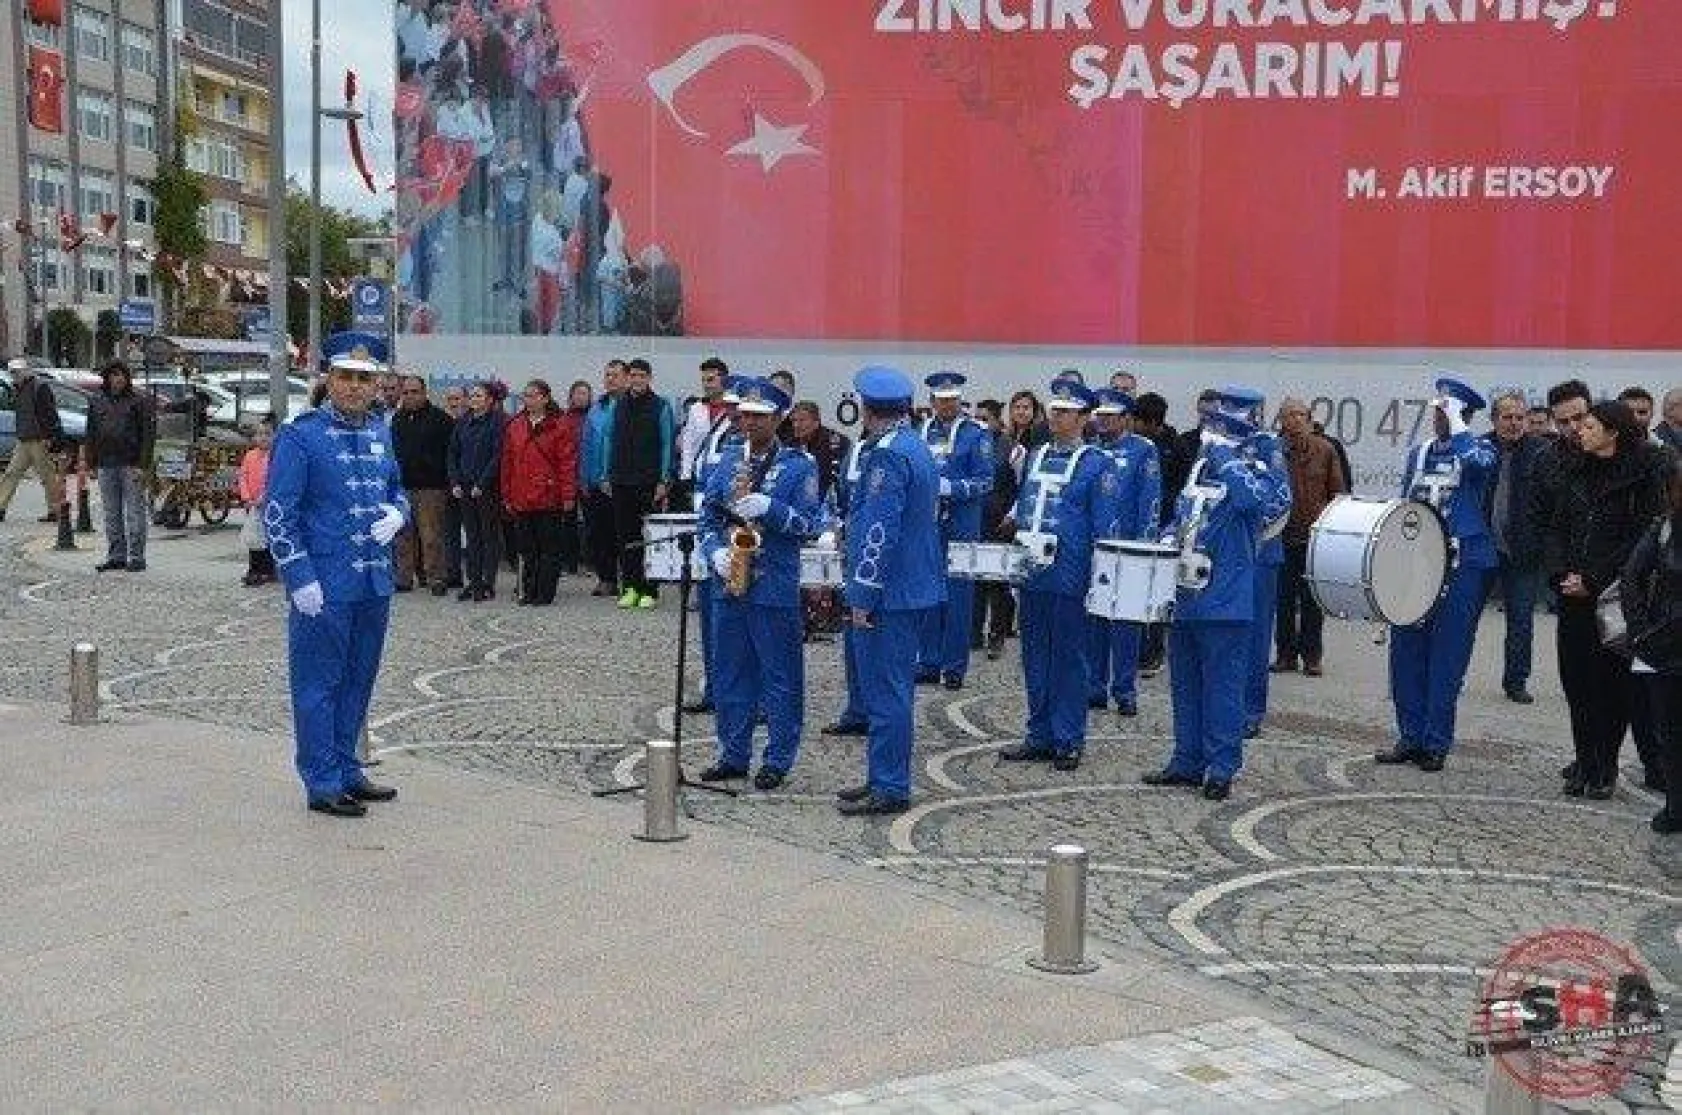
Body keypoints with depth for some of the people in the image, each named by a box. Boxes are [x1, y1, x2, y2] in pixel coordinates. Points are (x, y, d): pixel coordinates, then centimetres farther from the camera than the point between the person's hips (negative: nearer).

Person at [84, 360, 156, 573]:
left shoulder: (139, 402, -2)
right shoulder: (96, 401, 12)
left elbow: (148, 434, -5)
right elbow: (91, 434, 17)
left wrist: (142, 464, -12)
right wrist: (90, 462, 10)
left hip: (131, 465, -5)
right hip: (106, 465, 5)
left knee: (135, 512, -3)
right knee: (111, 514, 10)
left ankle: (136, 557, 1)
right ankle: (116, 555, 17)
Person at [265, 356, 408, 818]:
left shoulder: (379, 433, 11)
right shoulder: (300, 435, -9)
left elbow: (397, 488, 24)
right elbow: (278, 514, -11)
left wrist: (396, 514, 0)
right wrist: (301, 579, -16)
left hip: (375, 584, 7)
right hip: (324, 587, -7)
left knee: (358, 681, 15)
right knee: (319, 684, 1)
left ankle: (347, 771, 27)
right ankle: (323, 784, 8)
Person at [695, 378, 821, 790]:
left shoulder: (800, 466, -2)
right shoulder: (725, 467, 12)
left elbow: (810, 523, -8)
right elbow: (708, 519, 13)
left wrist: (768, 508, -21)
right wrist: (716, 552, -6)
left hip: (775, 588, -5)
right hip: (728, 583, 5)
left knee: (780, 677, 1)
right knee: (730, 675, 11)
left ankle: (778, 760, 10)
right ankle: (733, 755, 21)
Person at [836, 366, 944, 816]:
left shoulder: (887, 455, -18)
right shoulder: (918, 448, 13)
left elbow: (879, 532, -22)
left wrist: (863, 596, -19)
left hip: (889, 593, -10)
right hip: (914, 588, 10)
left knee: (884, 690, -4)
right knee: (893, 688, 16)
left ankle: (890, 790, 1)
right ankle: (887, 779, 25)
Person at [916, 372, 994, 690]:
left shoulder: (976, 434, -2)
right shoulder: (920, 432, 10)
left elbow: (984, 482, -8)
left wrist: (949, 487, -20)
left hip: (961, 526, -4)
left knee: (958, 596, 0)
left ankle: (955, 667, 8)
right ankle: (929, 663, 17)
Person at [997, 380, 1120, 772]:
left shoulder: (1097, 465, -4)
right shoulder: (1036, 457, 13)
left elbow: (1105, 529, -6)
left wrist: (1099, 579, -11)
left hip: (1069, 579, -6)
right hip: (1032, 574, 6)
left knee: (1069, 660, 2)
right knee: (1035, 658, 11)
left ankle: (1068, 741, 10)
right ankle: (1039, 736, 20)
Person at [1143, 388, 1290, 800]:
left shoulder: (1251, 472, -10)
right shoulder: (1200, 467, 13)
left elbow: (1274, 502, -32)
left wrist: (1226, 460, -24)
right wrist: (1169, 539, 4)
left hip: (1224, 603, -8)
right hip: (1186, 597, 8)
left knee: (1222, 688, -1)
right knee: (1185, 685, 14)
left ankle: (1221, 769, 7)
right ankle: (1187, 762, 24)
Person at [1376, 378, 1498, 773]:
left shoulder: (1480, 449, 0)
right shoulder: (1418, 453, 15)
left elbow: (1477, 463, -27)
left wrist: (1456, 425, -15)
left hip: (1463, 566, -5)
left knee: (1447, 657, -1)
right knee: (1405, 650, 4)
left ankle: (1436, 743, 6)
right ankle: (1411, 737, 14)